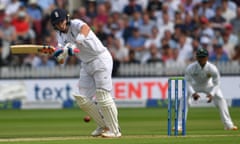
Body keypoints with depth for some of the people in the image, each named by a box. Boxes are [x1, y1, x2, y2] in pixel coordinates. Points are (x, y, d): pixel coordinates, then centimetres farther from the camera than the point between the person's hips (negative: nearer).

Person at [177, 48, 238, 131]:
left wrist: (212, 94, -37)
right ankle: (179, 125, -17)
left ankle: (228, 125, -3)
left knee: (220, 98, -14)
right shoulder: (191, 68, -31)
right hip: (194, 85, 0)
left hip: (208, 86, 1)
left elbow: (216, 83, -20)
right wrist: (193, 93, -41)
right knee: (184, 99, -22)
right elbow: (187, 82, -24)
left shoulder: (212, 68, -30)